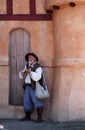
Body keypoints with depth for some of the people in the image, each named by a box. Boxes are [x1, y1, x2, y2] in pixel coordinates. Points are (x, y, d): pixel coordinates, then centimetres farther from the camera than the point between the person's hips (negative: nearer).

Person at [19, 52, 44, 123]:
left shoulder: (38, 66, -10)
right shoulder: (27, 66, 14)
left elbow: (37, 76, -23)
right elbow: (21, 75, 16)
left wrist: (30, 72, -28)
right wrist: (23, 73, -6)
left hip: (35, 87, -8)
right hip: (28, 86, 8)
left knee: (37, 101, -11)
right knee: (27, 101, 7)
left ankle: (40, 118, -10)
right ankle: (27, 116, 17)